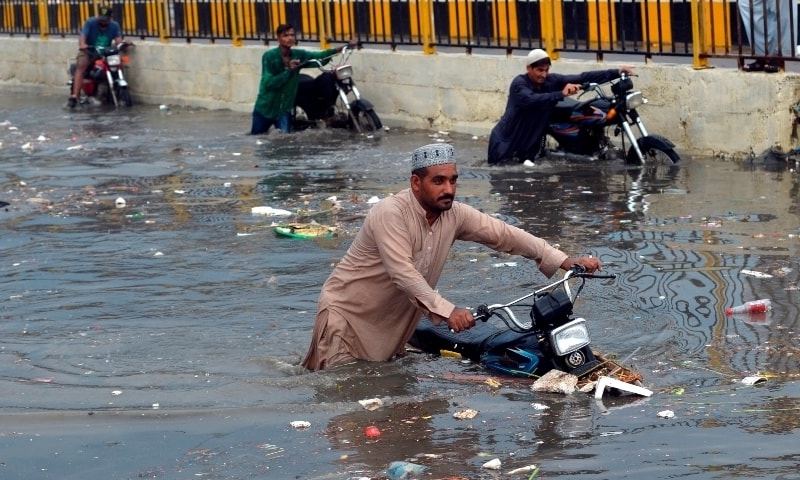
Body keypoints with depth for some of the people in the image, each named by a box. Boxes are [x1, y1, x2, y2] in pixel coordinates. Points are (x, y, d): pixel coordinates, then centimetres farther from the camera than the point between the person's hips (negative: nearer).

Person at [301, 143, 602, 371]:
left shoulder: (454, 215, -5)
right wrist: (447, 311, -46)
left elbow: (504, 234, -5)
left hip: (394, 320, 7)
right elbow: (403, 273, -35)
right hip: (349, 311, -7)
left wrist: (565, 261, -15)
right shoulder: (390, 213, -26)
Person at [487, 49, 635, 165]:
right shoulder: (519, 83, -16)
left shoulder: (551, 81, 0)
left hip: (531, 143, 5)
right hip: (506, 140, -5)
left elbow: (582, 78, -3)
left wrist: (616, 73, -10)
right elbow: (531, 100, -37)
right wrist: (561, 94, -47)